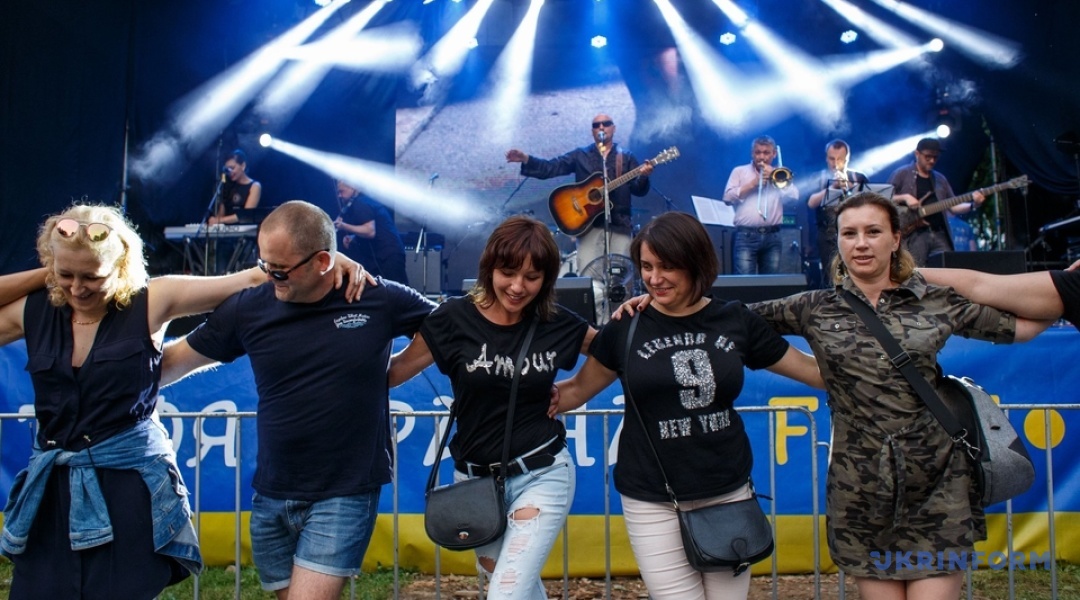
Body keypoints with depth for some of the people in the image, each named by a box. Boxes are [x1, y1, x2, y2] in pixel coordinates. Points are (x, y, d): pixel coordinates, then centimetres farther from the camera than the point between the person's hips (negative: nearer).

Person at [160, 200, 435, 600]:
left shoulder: (380, 300, -7)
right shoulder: (250, 307, -3)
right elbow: (173, 362, 6)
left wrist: (391, 371, -2)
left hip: (344, 497, -3)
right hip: (271, 497, 4)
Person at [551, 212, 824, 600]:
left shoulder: (736, 321, 0)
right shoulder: (625, 328, -4)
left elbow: (814, 371, 9)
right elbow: (577, 391, 6)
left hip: (728, 494, 2)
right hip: (653, 503, -2)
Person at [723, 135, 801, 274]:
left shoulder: (779, 175, 17)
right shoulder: (739, 171, 12)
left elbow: (793, 196, 1)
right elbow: (728, 197, 0)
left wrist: (773, 176, 0)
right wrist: (752, 184, -5)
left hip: (772, 237, 2)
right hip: (746, 236, -2)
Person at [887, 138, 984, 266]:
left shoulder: (940, 179, 20)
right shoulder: (902, 174, 4)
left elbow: (953, 207, 17)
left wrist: (973, 205, 0)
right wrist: (904, 197, -17)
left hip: (939, 234, 6)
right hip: (915, 234, -6)